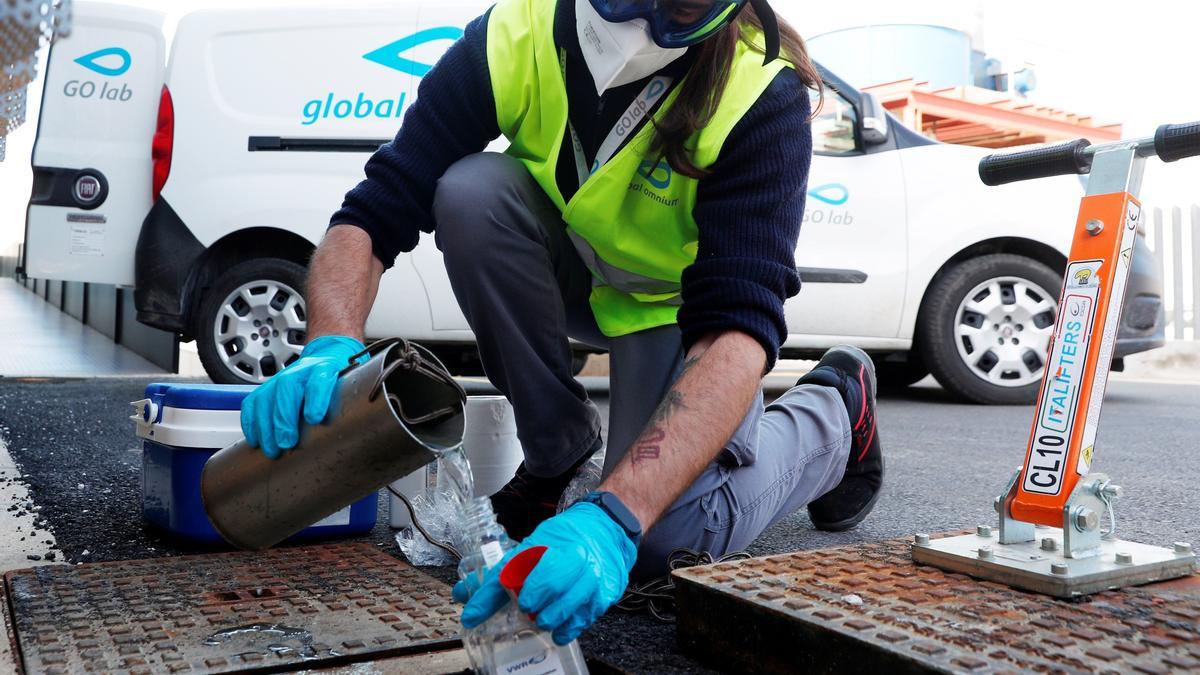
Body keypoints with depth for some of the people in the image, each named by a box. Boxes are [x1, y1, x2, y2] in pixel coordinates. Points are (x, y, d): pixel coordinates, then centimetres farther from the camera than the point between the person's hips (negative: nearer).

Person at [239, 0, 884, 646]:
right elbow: (372, 214, -24)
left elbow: (736, 324, -41)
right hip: (573, 274, 3)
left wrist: (611, 518, -53)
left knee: (667, 539, -23)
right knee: (472, 188, -28)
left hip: (678, 300, -3)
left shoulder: (764, 97, -32)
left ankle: (835, 407, 10)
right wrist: (330, 348, -45)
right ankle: (558, 446, -6)